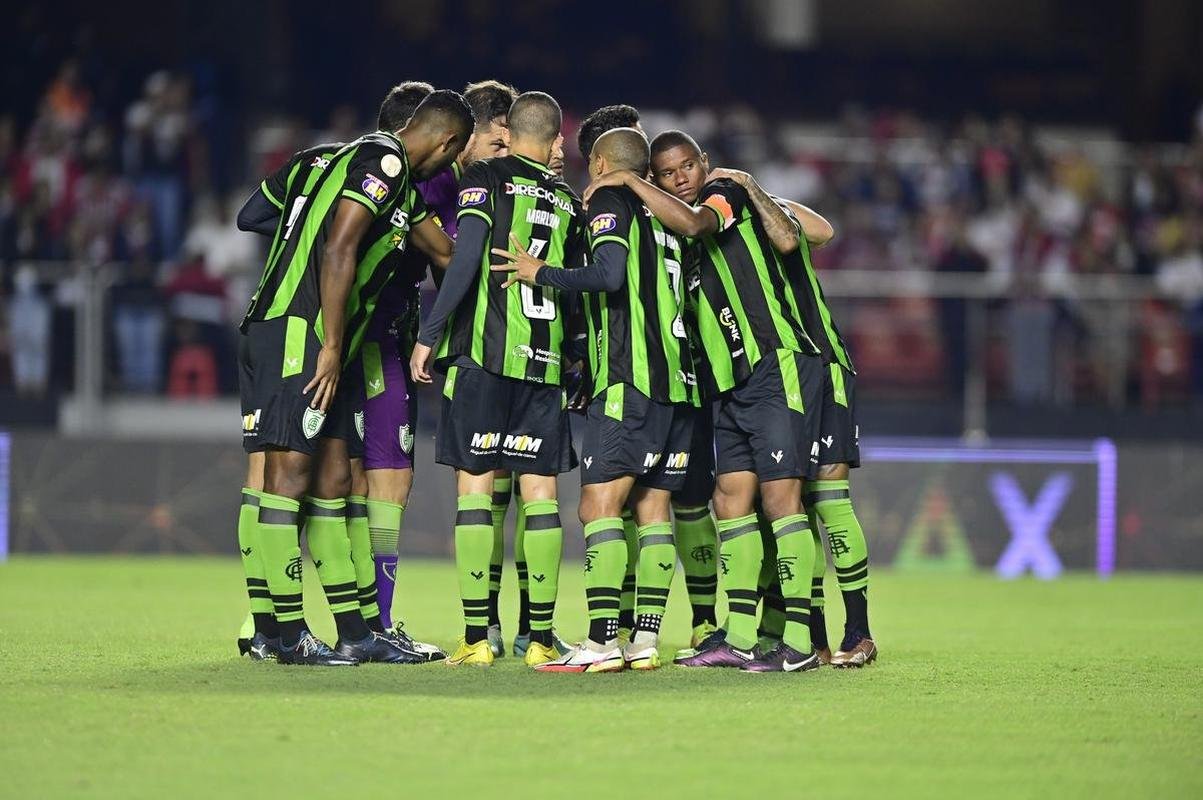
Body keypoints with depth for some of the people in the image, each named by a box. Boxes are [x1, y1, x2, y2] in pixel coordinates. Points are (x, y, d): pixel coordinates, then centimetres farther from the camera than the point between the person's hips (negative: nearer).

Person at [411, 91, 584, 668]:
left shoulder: (486, 179, 1)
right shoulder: (569, 202, 13)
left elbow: (466, 259, -10)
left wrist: (430, 335, -8)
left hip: (483, 354, -3)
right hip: (546, 361, 3)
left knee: (475, 485, -1)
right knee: (540, 491, 4)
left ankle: (476, 637, -6)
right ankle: (540, 637, 2)